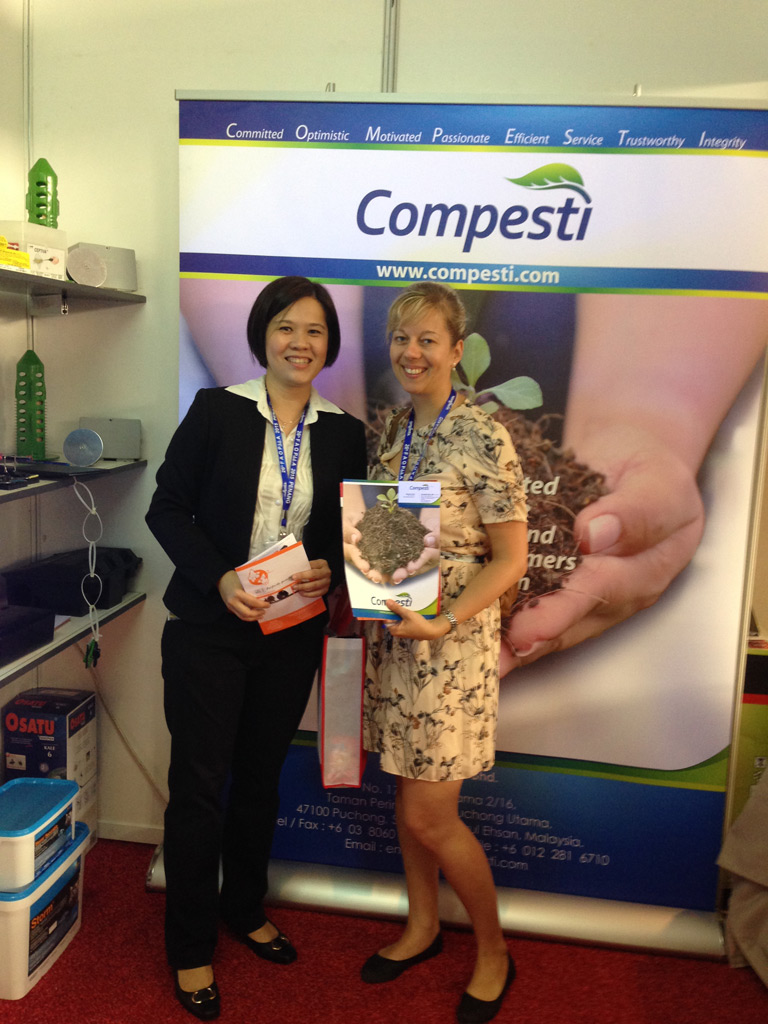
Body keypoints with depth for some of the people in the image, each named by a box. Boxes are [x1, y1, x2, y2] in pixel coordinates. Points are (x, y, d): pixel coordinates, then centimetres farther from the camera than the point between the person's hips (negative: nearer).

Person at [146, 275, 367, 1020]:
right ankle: (190, 948, 27)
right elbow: (166, 508, -7)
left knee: (260, 777, 19)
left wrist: (330, 570, -13)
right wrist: (218, 577, -19)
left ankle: (245, 909, 42)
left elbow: (352, 531, 7)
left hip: (293, 635, 3)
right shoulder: (217, 410, -7)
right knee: (198, 786, 6)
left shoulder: (344, 432, 2)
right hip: (208, 629, -3)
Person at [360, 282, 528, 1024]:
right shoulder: (387, 431, 6)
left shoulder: (482, 439, -14)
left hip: (450, 642, -6)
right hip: (389, 636, 6)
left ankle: (493, 953, 28)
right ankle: (422, 926, 41)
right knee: (406, 796, 18)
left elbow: (510, 558, -13)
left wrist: (446, 620, -24)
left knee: (429, 815, 2)